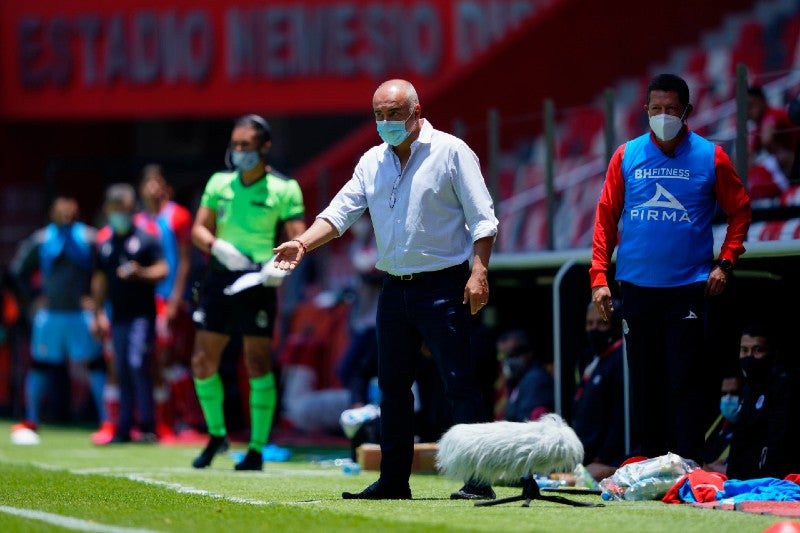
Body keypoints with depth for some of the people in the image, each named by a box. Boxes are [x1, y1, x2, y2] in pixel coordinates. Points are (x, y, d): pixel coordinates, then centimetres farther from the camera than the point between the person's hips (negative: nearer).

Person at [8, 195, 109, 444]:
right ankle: (31, 420, 17)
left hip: (81, 311, -3)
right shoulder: (40, 240, 5)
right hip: (49, 312, 3)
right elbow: (18, 271, 16)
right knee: (39, 364, 6)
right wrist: (31, 300, 9)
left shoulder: (90, 238, -3)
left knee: (95, 363, -7)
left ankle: (106, 421, -5)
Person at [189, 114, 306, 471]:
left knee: (258, 365, -7)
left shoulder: (283, 189, -4)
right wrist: (219, 247, -17)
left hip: (258, 282, -4)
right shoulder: (219, 183, 8)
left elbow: (298, 239, -8)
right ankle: (216, 434, 24)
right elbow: (199, 229, 4)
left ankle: (257, 449, -1)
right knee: (203, 363, 3)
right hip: (220, 277, 4)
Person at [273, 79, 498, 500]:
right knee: (392, 385, 10)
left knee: (459, 383, -9)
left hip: (442, 286, -6)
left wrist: (479, 271, -17)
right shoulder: (372, 162, 11)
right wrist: (303, 242, -11)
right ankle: (394, 480, 17)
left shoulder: (451, 152, -5)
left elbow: (482, 217, -7)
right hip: (395, 287, 6)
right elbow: (341, 210, 6)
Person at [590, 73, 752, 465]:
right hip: (637, 286, 2)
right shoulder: (626, 157, 4)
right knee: (644, 382, 7)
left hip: (688, 286, -2)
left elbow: (740, 211, 9)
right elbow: (606, 218, 6)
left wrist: (725, 263, -2)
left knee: (686, 383, -6)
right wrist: (599, 276, -1)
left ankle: (687, 466, -4)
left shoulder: (710, 157, 0)